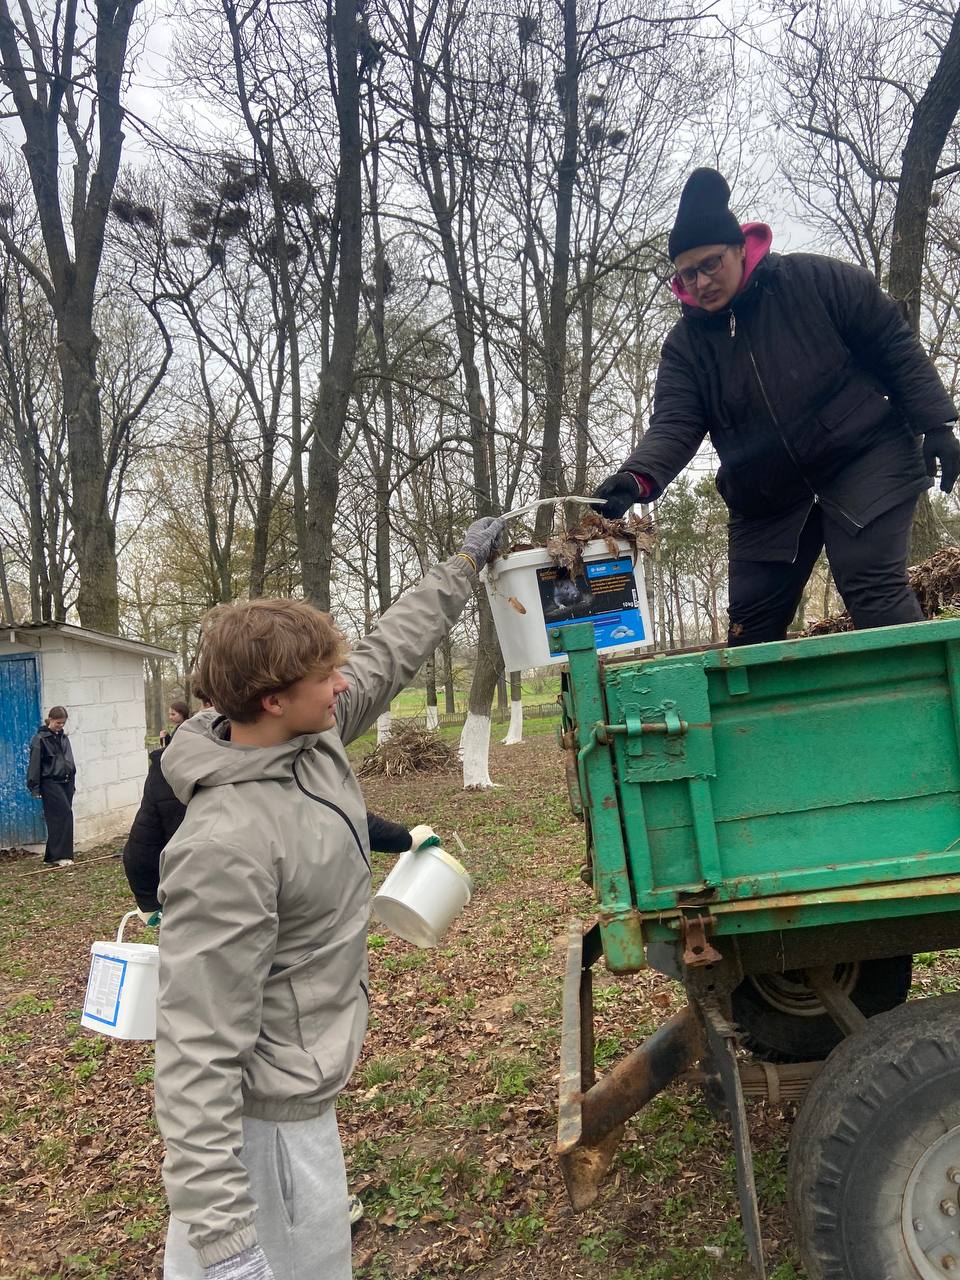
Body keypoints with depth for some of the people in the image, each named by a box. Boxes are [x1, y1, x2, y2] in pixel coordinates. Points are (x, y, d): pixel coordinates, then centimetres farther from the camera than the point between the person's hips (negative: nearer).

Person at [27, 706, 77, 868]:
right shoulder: (40, 739, -6)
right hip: (50, 783, -7)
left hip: (66, 782, 7)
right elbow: (35, 765, -7)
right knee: (64, 814, -14)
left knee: (58, 819, 6)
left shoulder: (63, 738, 14)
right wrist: (35, 788, -10)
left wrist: (72, 783, 19)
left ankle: (52, 857, 11)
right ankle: (60, 855, -11)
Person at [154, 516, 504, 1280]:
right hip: (266, 1115, -9)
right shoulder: (226, 847, -31)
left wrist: (466, 565, 22)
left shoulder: (314, 732, -6)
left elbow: (391, 653, 11)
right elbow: (197, 1051, -31)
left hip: (300, 1087, 9)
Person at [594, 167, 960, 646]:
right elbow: (673, 425, -12)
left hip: (864, 462, -4)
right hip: (766, 497, 4)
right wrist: (637, 477, -33)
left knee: (872, 588, -19)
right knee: (751, 621, 3)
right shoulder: (685, 343, -1)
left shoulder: (816, 280, -9)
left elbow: (896, 347, -4)